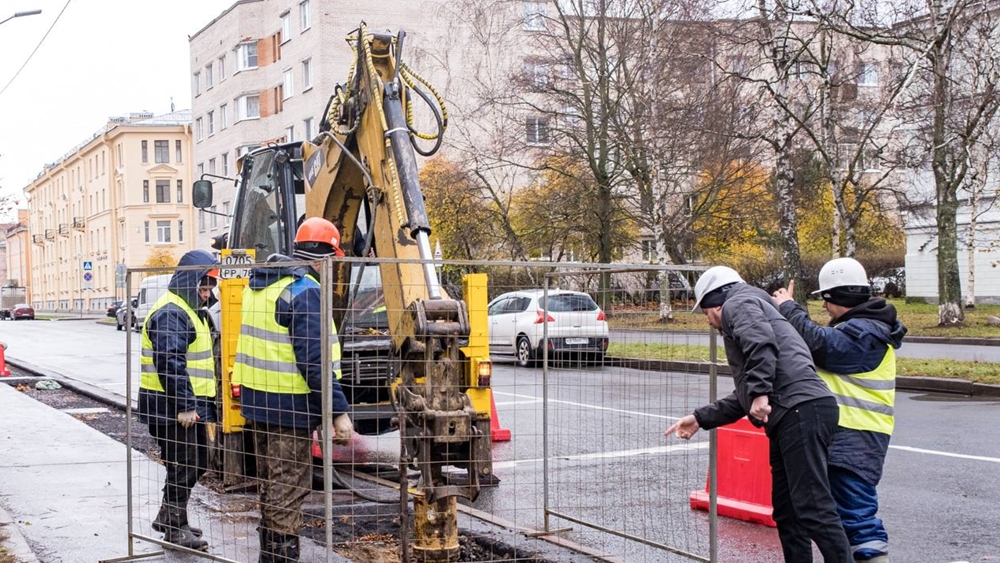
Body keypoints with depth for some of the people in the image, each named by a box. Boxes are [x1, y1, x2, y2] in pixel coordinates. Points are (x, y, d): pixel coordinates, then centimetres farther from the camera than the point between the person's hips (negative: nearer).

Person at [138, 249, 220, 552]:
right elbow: (171, 364, -26)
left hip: (190, 404, 11)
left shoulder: (191, 311, 18)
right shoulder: (171, 313, -17)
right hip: (174, 407, -11)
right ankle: (176, 529, 10)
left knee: (197, 463, 18)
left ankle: (167, 517, 31)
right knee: (183, 467, -2)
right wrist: (184, 406, -26)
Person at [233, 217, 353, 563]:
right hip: (289, 405, -9)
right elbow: (315, 361, -22)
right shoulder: (304, 291, -18)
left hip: (257, 399, 9)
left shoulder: (260, 284, 11)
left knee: (271, 484, 19)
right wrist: (338, 411, -20)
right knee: (289, 489, -3)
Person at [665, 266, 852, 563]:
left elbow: (762, 342, -17)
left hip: (801, 408, -10)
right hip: (789, 418, 10)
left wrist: (760, 393, -21)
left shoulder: (738, 303, 7)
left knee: (813, 508, -15)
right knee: (786, 512, 12)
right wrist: (700, 418, 38)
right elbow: (745, 399, 37)